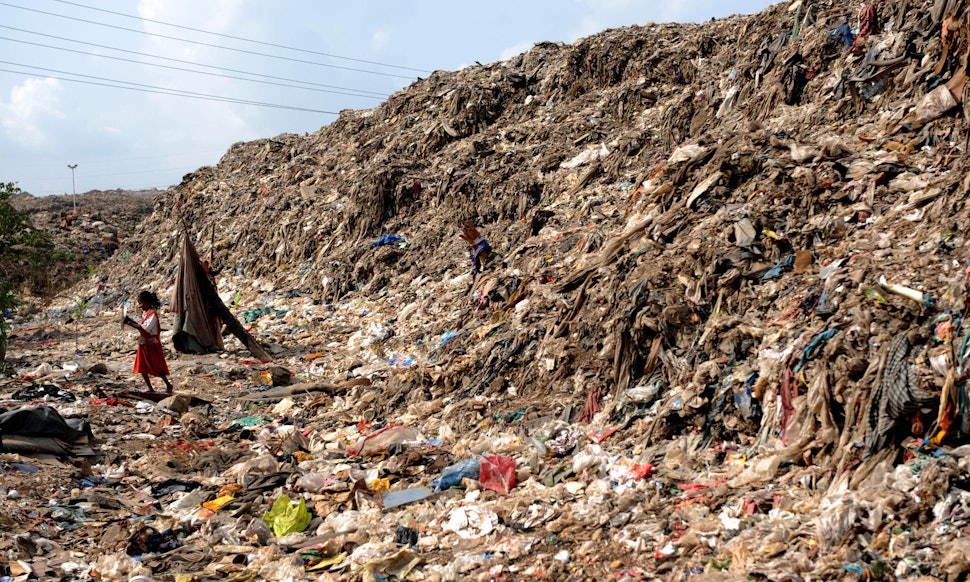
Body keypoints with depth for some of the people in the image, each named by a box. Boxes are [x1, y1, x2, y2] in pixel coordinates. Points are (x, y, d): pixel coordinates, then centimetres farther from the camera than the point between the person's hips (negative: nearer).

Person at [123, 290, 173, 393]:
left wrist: (131, 323, -23)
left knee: (156, 367, -1)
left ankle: (168, 385, 12)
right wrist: (131, 321, 2)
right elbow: (141, 327, 13)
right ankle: (150, 389, 14)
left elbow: (145, 328, -25)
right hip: (143, 344, 9)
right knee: (142, 368, 8)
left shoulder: (152, 314, -18)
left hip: (152, 345, -9)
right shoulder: (146, 314, 11)